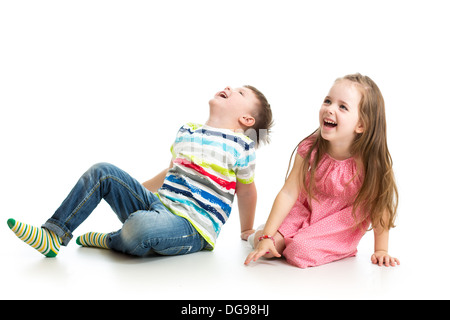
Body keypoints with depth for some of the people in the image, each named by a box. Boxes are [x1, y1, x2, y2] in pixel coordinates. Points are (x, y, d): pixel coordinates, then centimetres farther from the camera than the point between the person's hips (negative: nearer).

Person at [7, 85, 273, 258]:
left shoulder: (240, 145, -6)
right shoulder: (186, 131, 15)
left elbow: (247, 190, 5)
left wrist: (247, 231, 16)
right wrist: (135, 191, 30)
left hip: (193, 228, -7)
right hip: (158, 205, 7)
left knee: (140, 225, -39)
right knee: (103, 172, -4)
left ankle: (112, 241, -3)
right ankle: (54, 236, -3)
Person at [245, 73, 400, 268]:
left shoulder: (371, 162, -27)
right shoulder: (310, 149, -19)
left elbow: (380, 206, -13)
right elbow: (289, 193, -18)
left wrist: (380, 250, -8)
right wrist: (267, 236, -21)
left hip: (342, 222, -2)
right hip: (305, 210, 3)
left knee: (301, 251, -26)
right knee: (270, 246, -15)